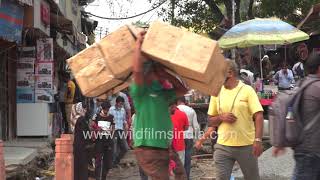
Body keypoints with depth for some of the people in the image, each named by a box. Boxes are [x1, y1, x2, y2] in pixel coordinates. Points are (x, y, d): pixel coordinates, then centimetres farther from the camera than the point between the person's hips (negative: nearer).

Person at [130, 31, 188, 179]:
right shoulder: (140, 91, -7)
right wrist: (139, 43, -13)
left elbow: (182, 90, 19)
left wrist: (167, 75, 9)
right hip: (149, 148, -8)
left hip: (166, 147, 8)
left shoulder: (163, 93, 16)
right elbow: (137, 69, -23)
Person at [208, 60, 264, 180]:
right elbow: (211, 122, 13)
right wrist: (221, 117, -9)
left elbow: (259, 116, -8)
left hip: (247, 145, -2)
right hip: (223, 146, 2)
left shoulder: (247, 90, -3)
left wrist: (258, 140, -18)